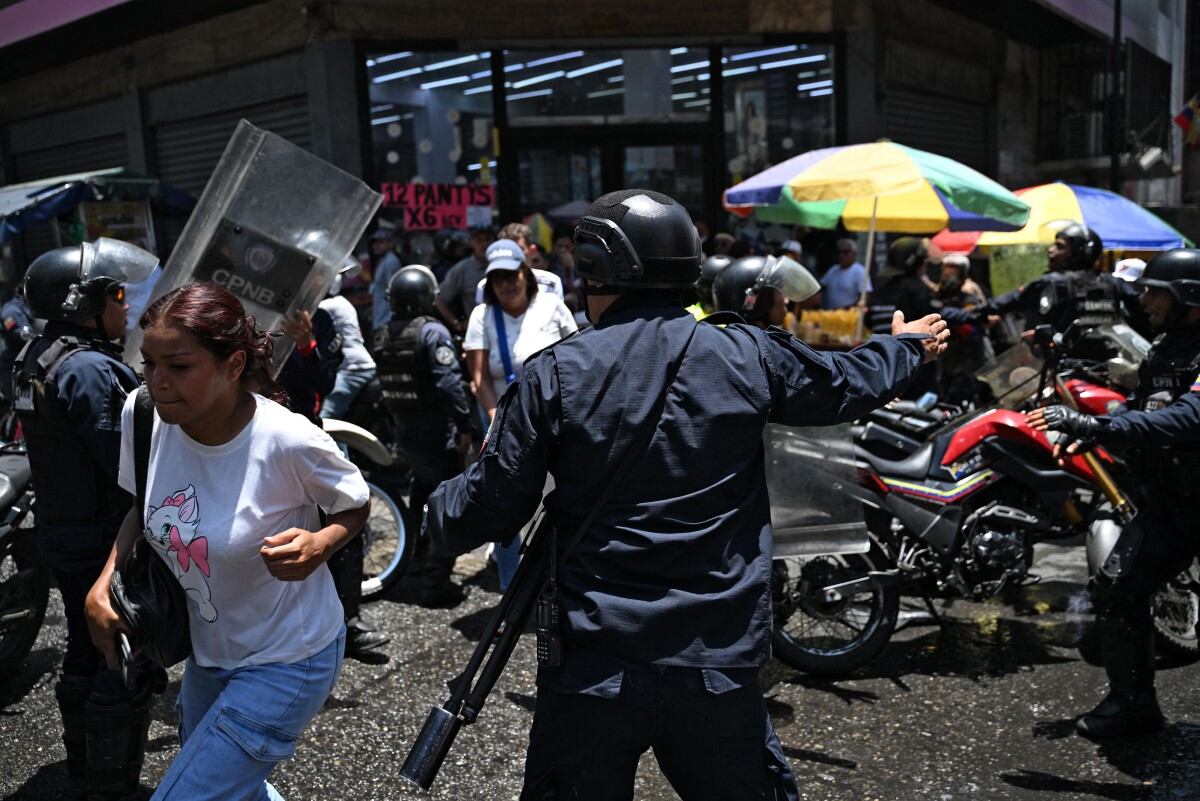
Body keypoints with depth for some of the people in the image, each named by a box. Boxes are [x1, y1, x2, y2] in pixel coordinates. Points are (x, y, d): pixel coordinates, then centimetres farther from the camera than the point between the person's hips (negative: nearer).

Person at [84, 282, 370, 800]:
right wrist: (102, 585, -3)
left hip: (285, 662, -6)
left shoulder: (288, 439, -28)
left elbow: (356, 505, -9)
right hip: (208, 651, 6)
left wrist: (319, 545, -29)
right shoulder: (141, 414, -12)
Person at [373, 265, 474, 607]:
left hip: (404, 432, 8)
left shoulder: (382, 335, 7)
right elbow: (450, 383, -22)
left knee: (420, 498, 24)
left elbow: (382, 384, 12)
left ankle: (417, 569, 35)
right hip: (437, 434, -8)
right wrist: (465, 426, -17)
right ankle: (435, 581, -1)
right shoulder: (432, 332, -16)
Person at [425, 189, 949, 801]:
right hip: (720, 663, 2)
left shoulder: (553, 373, -9)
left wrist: (438, 507, 19)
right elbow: (851, 382, 16)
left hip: (592, 667, -1)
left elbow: (491, 505, -5)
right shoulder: (748, 355, -2)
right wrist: (908, 345, 38)